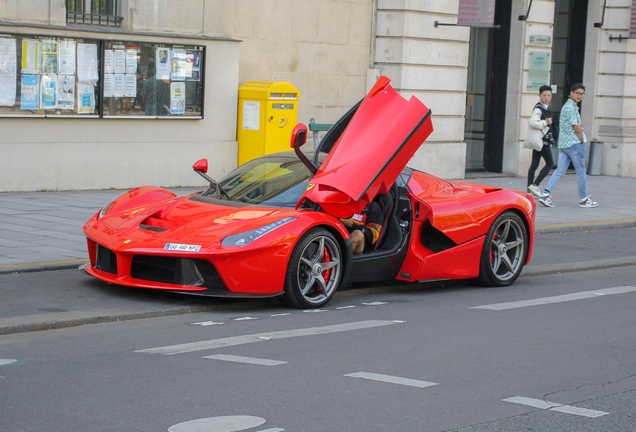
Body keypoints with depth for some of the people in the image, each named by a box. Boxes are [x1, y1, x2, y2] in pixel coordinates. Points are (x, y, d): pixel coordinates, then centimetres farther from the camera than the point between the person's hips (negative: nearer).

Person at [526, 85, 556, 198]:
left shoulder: (546, 108, 16)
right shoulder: (538, 109, -14)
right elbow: (532, 122, -26)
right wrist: (546, 122, -20)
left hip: (545, 139, 9)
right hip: (541, 140, -9)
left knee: (534, 165, 9)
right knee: (550, 163, -9)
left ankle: (530, 190, 11)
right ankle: (535, 185, -11)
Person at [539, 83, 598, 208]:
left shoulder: (566, 106, 18)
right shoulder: (571, 107, -14)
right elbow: (576, 128, -16)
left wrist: (579, 127, 6)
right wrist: (582, 140, -4)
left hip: (563, 144, 9)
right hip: (574, 143, -9)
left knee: (559, 171, 3)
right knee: (581, 172, 3)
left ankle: (546, 194, -8)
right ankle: (584, 199, 11)